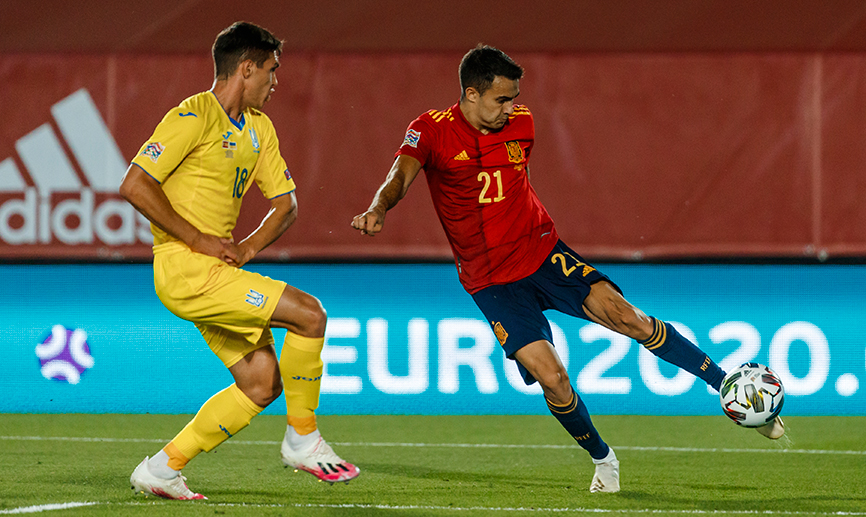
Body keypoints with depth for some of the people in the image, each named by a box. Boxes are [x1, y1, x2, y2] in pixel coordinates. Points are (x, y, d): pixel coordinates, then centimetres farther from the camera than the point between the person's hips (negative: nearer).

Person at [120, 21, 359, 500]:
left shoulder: (258, 128, 15)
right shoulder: (193, 117, -11)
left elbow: (285, 203, 21)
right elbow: (134, 185, -18)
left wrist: (245, 248, 2)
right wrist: (200, 240, -17)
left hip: (216, 272, 9)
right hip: (184, 269, -9)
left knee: (262, 383, 3)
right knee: (309, 314, -15)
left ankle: (162, 469, 8)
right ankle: (303, 439, -1)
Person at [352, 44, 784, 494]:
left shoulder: (520, 124, 2)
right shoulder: (432, 130, -10)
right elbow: (400, 176, -27)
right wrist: (377, 210, -47)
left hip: (541, 252, 3)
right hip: (490, 280, -3)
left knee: (624, 315, -19)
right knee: (550, 377, -17)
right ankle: (602, 460, 10)